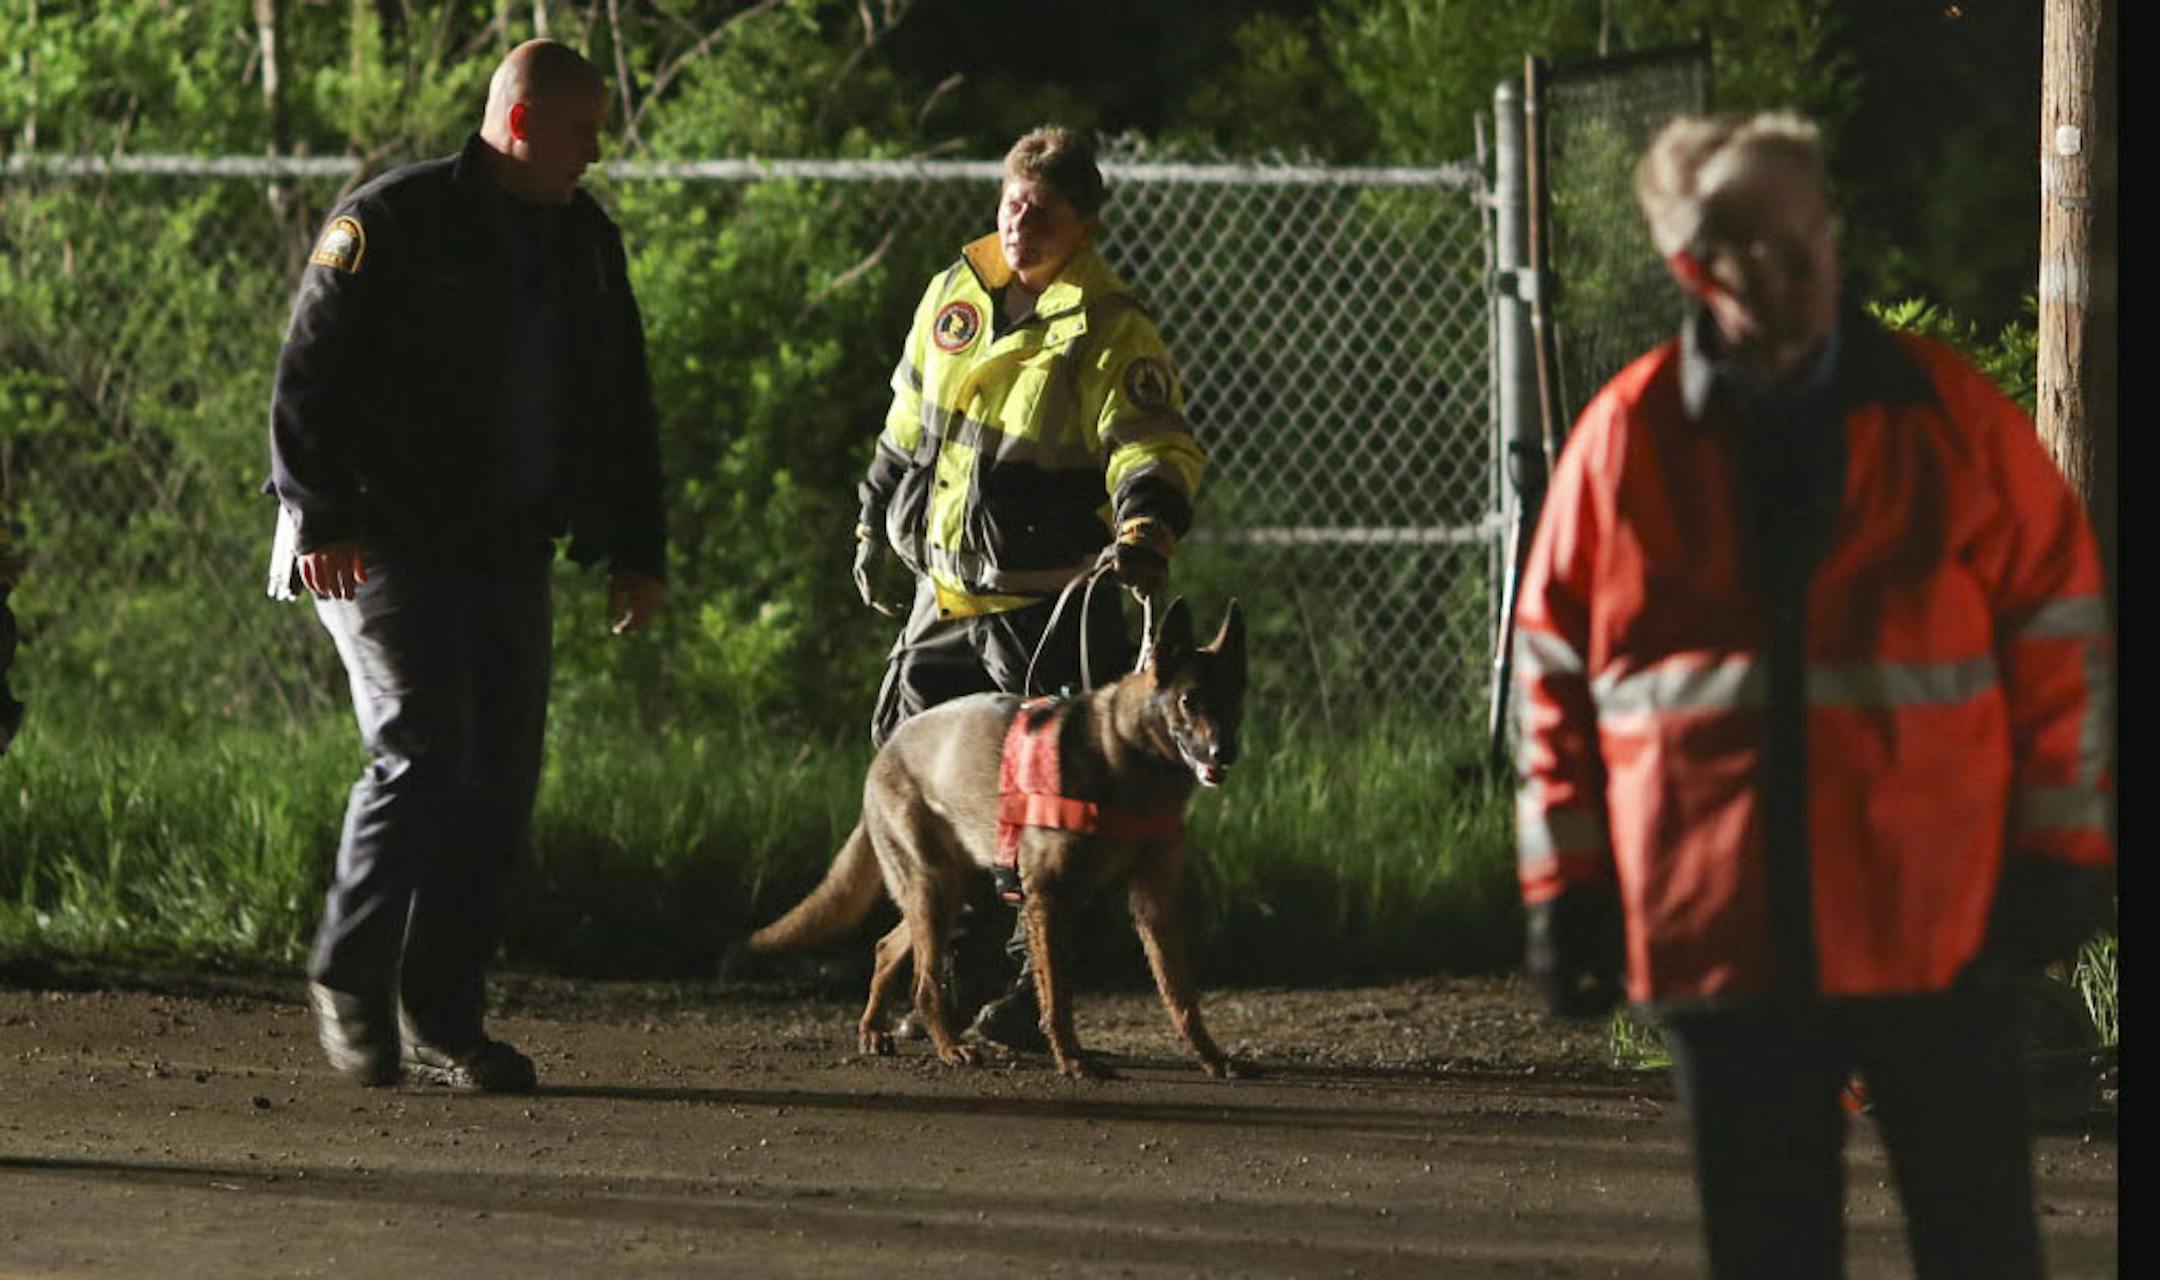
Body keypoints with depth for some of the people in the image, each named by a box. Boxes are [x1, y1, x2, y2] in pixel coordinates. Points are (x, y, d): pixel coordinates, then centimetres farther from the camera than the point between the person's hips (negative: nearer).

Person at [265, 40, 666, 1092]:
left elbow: (618, 406, 22)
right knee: (420, 750, -17)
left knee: (499, 782, 0)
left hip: (507, 559, 6)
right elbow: (310, 379, -9)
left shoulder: (584, 242, 14)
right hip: (384, 552, -6)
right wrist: (321, 518, -18)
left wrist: (634, 549, 16)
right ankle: (349, 976, -1)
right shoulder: (392, 224, -6)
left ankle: (442, 1018, 6)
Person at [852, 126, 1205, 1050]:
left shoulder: (1109, 332, -11)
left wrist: (1147, 527, -40)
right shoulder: (953, 298, 8)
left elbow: (1154, 447, -20)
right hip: (946, 591, 7)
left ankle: (1036, 990, 2)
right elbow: (908, 428, 21)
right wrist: (877, 528, 26)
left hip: (1049, 603, -6)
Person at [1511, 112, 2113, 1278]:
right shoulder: (1625, 441, 1)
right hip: (1718, 943, 1)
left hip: (1934, 935, -1)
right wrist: (1567, 880, 5)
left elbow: (2058, 633, 4)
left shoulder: (1949, 418, 0)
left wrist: (2059, 852, 0)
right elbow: (1556, 670, 8)